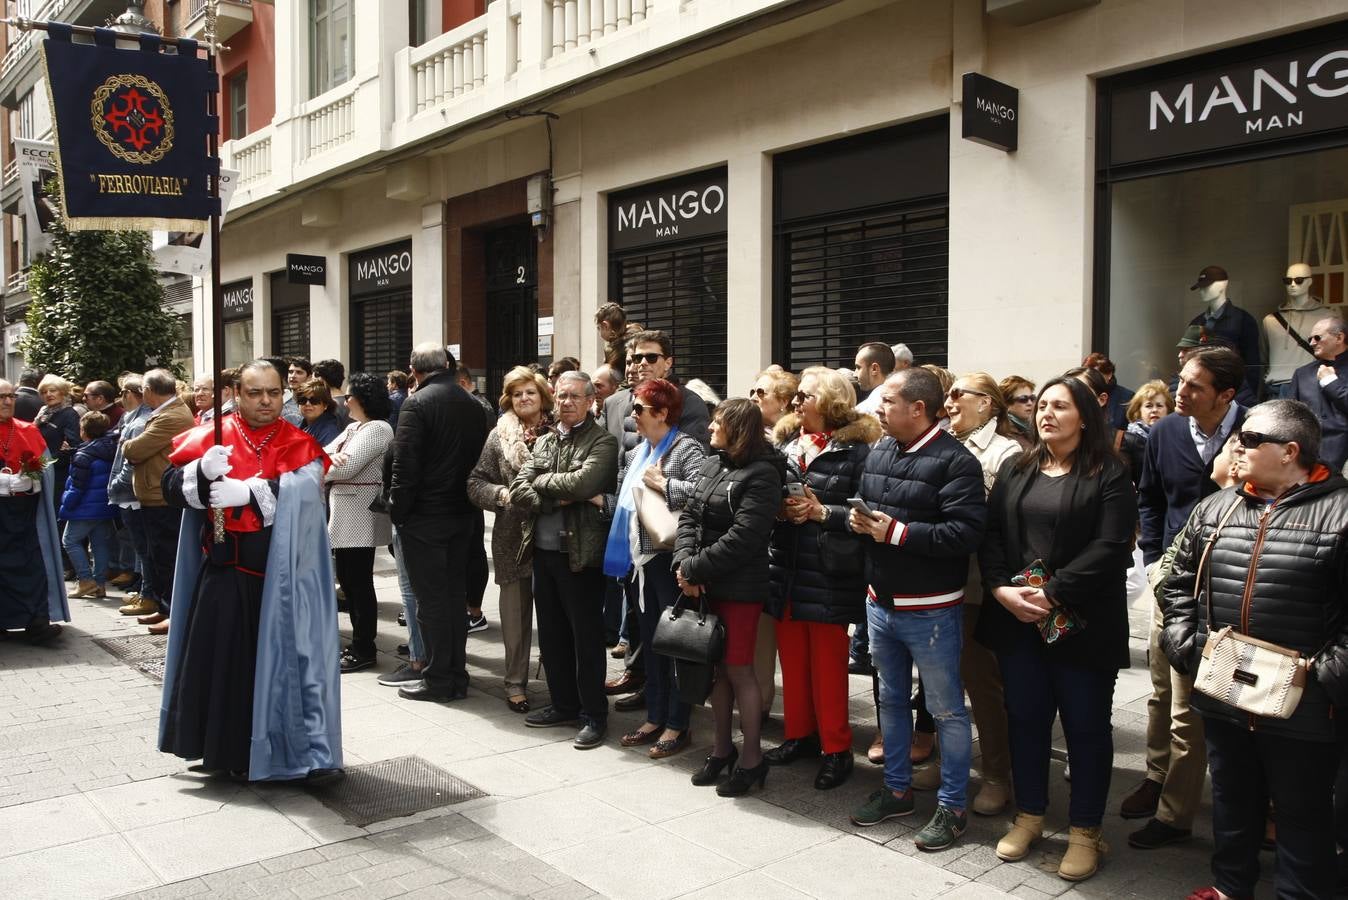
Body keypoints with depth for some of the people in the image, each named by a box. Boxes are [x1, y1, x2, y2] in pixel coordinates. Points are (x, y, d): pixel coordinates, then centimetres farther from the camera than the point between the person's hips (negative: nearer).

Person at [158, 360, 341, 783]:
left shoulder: (299, 445, 2)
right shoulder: (212, 436, 4)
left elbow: (301, 490, -16)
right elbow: (171, 485, -2)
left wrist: (248, 491, -23)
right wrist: (203, 471, -21)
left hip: (282, 574, -1)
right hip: (227, 571, 1)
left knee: (285, 656, 3)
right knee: (228, 658, 5)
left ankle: (304, 747, 13)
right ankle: (233, 749, 20)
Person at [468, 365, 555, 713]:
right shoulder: (499, 436, 5)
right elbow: (476, 483, 5)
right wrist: (501, 494, -12)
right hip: (512, 537, 1)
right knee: (515, 612, 9)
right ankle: (515, 683, 22)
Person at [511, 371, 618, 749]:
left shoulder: (602, 442, -7)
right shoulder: (543, 442, 14)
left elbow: (582, 483, -24)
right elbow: (518, 490, 4)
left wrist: (542, 482, -8)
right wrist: (557, 500, -12)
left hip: (579, 552, -7)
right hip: (543, 550, 7)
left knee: (586, 636, 2)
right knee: (551, 633, 15)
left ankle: (594, 714, 13)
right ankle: (564, 704, 29)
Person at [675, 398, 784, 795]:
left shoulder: (761, 474, -14)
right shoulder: (712, 464, 11)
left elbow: (742, 537, -21)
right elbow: (689, 516, 9)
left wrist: (695, 569, -16)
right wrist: (684, 562, -8)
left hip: (740, 589, -7)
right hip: (705, 585, 7)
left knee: (739, 671, 0)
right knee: (718, 668, 15)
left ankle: (751, 760, 13)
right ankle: (722, 749, 29)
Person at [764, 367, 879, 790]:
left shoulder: (856, 449, -7)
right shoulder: (786, 444, 10)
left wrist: (821, 511, -20)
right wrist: (778, 508, -6)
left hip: (830, 574, -5)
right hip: (785, 569, 5)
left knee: (828, 663, 4)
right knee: (792, 658, 13)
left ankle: (836, 747, 18)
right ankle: (800, 735, 29)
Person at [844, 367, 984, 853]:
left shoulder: (955, 461, -17)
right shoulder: (878, 452, 7)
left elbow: (964, 533, -26)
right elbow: (862, 504, 19)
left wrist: (896, 532, -24)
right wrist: (856, 519, -4)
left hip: (930, 611, -7)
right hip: (880, 601, 8)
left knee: (946, 709, 7)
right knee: (892, 699, 20)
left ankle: (953, 805, 21)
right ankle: (897, 788, 36)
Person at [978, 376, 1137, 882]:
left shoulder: (1109, 474, -5)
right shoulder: (1015, 471, 12)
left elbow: (1110, 548, -15)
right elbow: (990, 534, 5)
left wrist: (1052, 594, -20)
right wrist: (1002, 589, -11)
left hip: (1080, 621, -4)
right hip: (1016, 618, 5)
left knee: (1086, 725, 6)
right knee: (1025, 717, 13)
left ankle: (1085, 831, 20)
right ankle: (1029, 816, 29)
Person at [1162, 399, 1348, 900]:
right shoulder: (1214, 509, 6)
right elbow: (1180, 585, 12)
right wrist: (1186, 646, 2)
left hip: (1302, 710, -5)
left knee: (1303, 814, 12)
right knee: (1232, 800, 22)